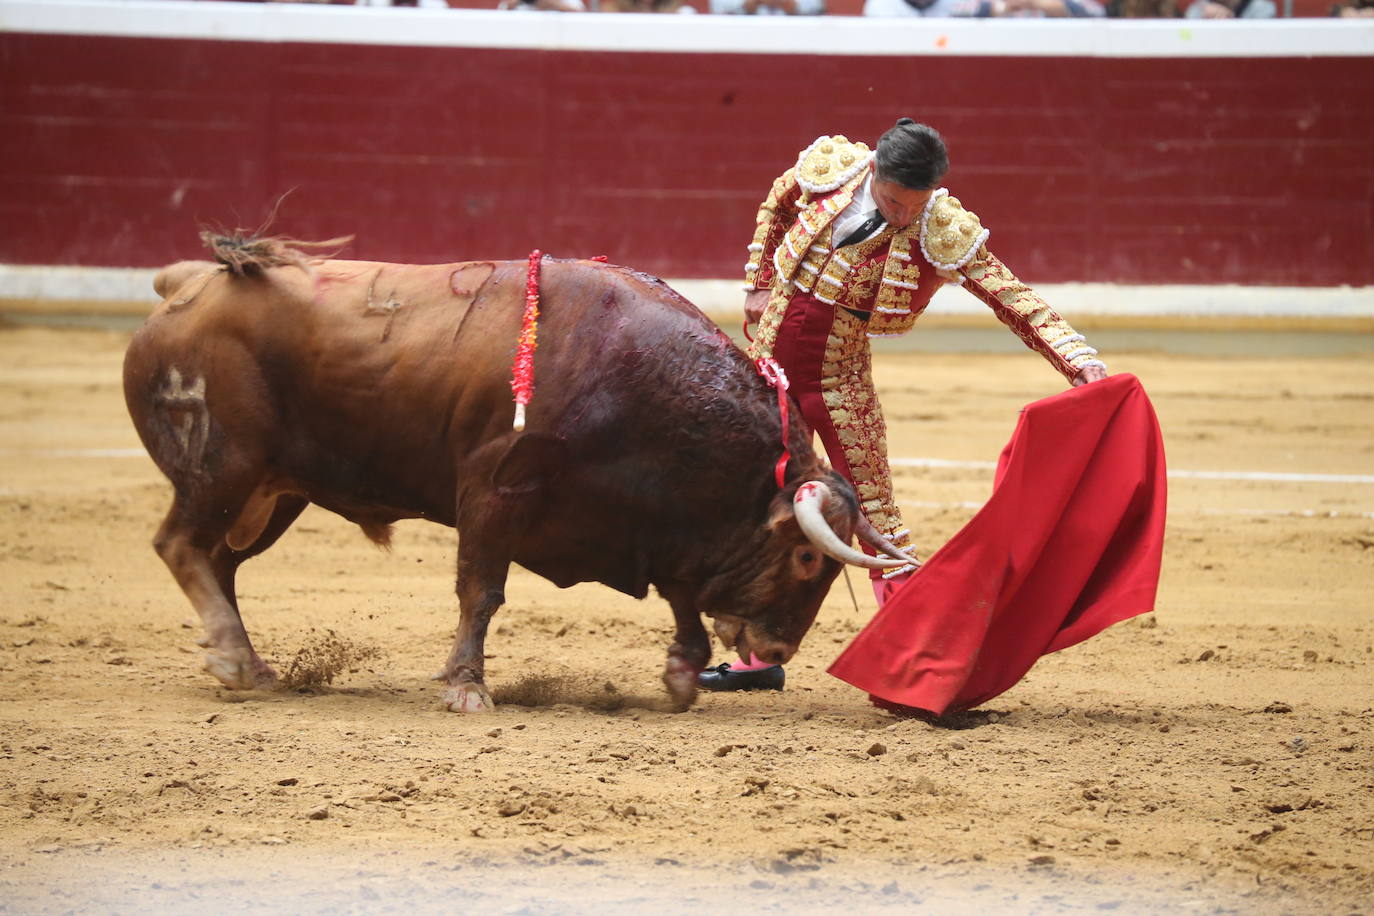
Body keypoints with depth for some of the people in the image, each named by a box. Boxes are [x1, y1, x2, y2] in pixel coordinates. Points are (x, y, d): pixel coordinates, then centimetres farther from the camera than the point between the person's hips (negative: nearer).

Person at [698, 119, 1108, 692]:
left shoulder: (945, 232, -18)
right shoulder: (829, 167, -11)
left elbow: (1016, 301, -19)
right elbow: (774, 209, 12)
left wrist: (1083, 364, -30)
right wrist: (760, 287, 14)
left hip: (838, 376, -3)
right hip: (771, 354, 3)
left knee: (873, 507, -7)